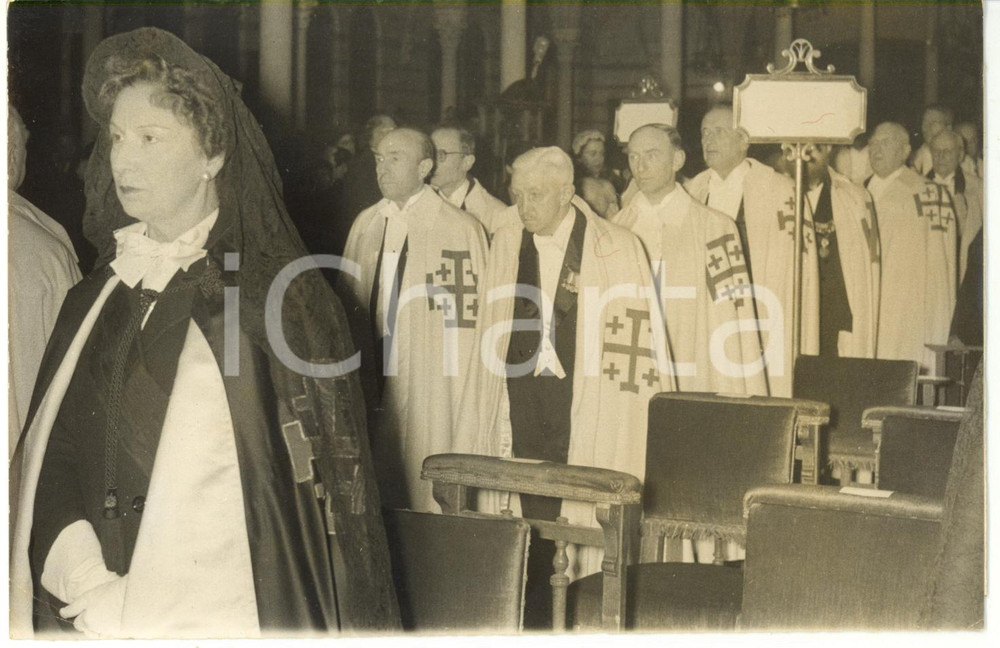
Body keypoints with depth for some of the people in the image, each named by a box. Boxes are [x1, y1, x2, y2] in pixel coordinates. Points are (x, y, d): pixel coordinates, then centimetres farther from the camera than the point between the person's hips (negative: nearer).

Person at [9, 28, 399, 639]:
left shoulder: (282, 297, -7)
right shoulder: (94, 300, 9)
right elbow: (47, 456, 3)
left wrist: (129, 609, -14)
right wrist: (80, 578, -17)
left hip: (224, 622, -4)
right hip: (90, 621, 4)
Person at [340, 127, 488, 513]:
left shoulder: (460, 229, -5)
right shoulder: (366, 223, 11)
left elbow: (472, 313, -7)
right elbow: (350, 302, 16)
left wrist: (469, 395, -10)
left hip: (430, 387, -5)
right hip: (373, 377, 5)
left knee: (425, 491, -2)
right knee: (377, 491, 8)